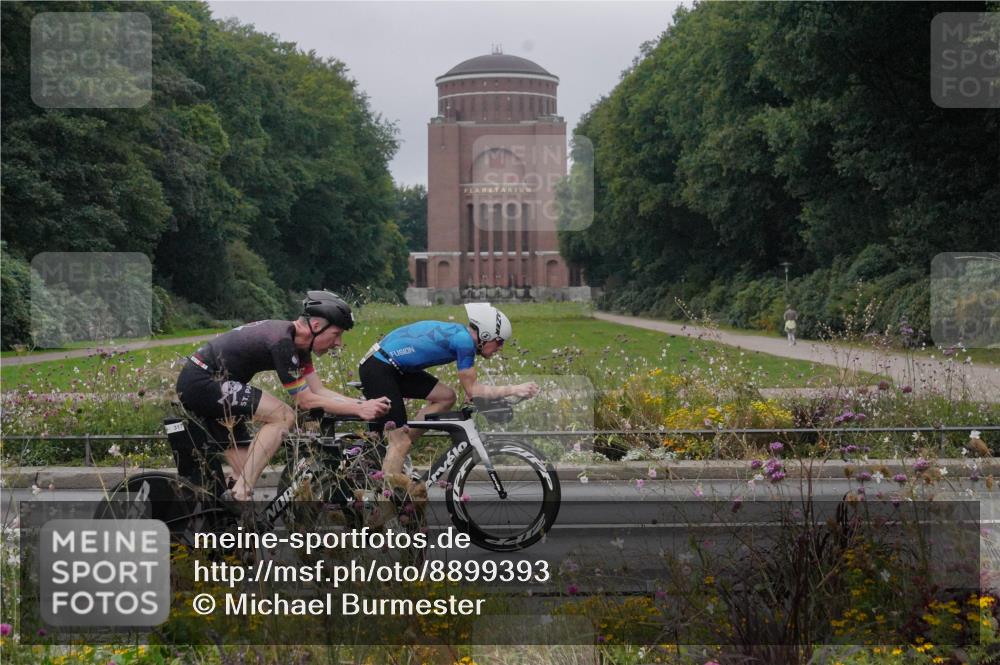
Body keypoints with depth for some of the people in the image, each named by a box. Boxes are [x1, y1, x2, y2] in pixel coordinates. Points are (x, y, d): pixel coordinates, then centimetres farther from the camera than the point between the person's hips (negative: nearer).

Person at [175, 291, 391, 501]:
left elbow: (320, 391, 7)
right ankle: (241, 494, -20)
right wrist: (358, 410, -16)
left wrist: (365, 404, -4)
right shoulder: (282, 342, -22)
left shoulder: (297, 342, 8)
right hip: (200, 382, -10)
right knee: (283, 416, -20)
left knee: (249, 469, 10)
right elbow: (306, 400, -17)